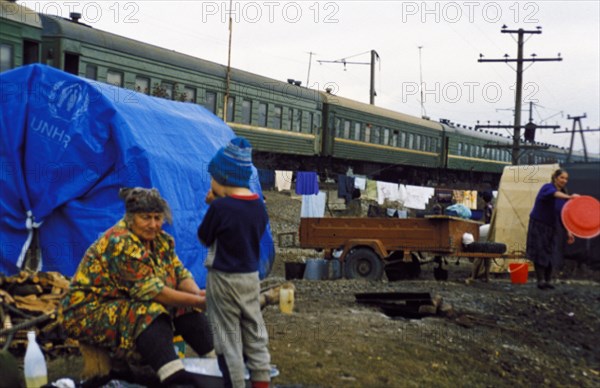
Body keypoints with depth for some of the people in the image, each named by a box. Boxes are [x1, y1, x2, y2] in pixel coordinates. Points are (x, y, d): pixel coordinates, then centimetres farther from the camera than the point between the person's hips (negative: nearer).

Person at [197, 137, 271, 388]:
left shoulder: (220, 207, -19)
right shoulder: (258, 205, 0)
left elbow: (204, 238, -7)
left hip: (224, 279, -6)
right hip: (251, 276, 6)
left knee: (228, 340, 3)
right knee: (255, 334, 14)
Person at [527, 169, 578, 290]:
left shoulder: (564, 195, 7)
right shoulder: (547, 188, -13)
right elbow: (554, 194, -39)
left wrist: (568, 232, 4)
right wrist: (569, 197, -57)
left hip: (554, 229, 6)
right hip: (539, 226, -6)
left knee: (553, 255, 3)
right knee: (540, 254, -8)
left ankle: (548, 280, 12)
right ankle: (541, 280, -4)